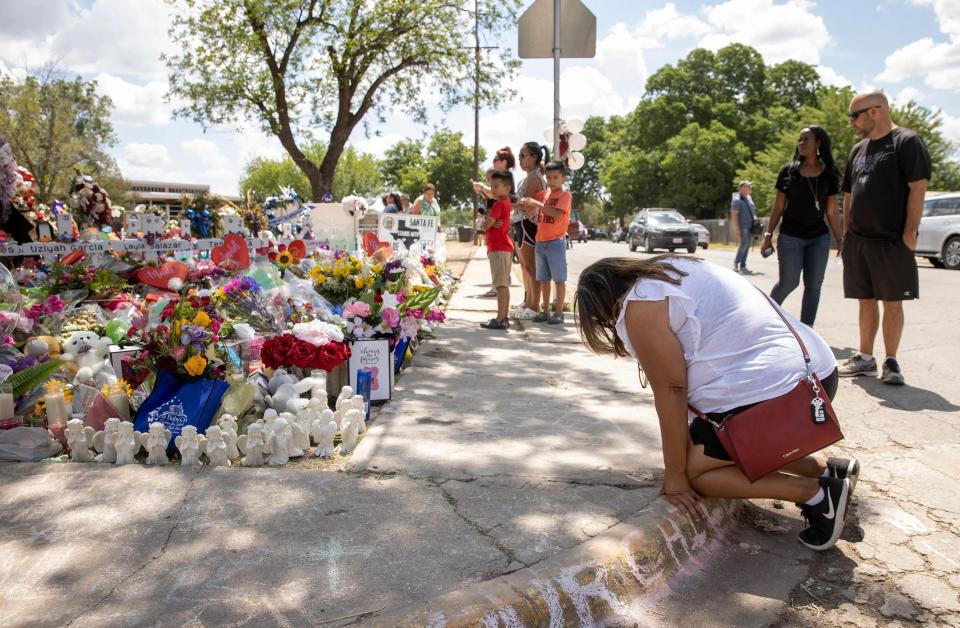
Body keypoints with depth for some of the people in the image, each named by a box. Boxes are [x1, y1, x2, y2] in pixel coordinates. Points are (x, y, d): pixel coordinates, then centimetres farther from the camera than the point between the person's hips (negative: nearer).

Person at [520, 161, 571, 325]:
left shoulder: (565, 195, -5)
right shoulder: (545, 195, 15)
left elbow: (557, 213, -20)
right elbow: (540, 215, 15)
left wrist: (536, 203, -21)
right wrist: (528, 205, -3)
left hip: (556, 242, -7)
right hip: (540, 242, 7)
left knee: (559, 279, -1)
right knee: (543, 279, 10)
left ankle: (559, 312, 4)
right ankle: (545, 311, 17)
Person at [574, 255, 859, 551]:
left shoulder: (641, 308, -10)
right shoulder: (673, 268, 18)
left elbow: (670, 391, -11)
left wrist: (675, 476, -3)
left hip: (768, 394, -10)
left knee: (692, 469, 3)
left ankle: (817, 493, -1)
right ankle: (827, 469, 19)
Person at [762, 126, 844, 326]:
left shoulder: (829, 173, 4)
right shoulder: (788, 171, 1)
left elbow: (832, 210, 7)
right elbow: (779, 206, 3)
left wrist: (840, 240, 3)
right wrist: (768, 235, -1)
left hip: (819, 238, 2)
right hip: (791, 237, -2)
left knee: (813, 285, 3)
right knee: (788, 283, -4)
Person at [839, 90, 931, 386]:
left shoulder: (907, 142, -5)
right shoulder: (858, 150, 16)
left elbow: (918, 188, -11)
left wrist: (909, 233, -16)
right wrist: (847, 233, 13)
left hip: (892, 241, -6)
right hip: (858, 240, 6)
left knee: (893, 302, 0)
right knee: (866, 301, 10)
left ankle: (891, 362, 9)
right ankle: (865, 358, 18)